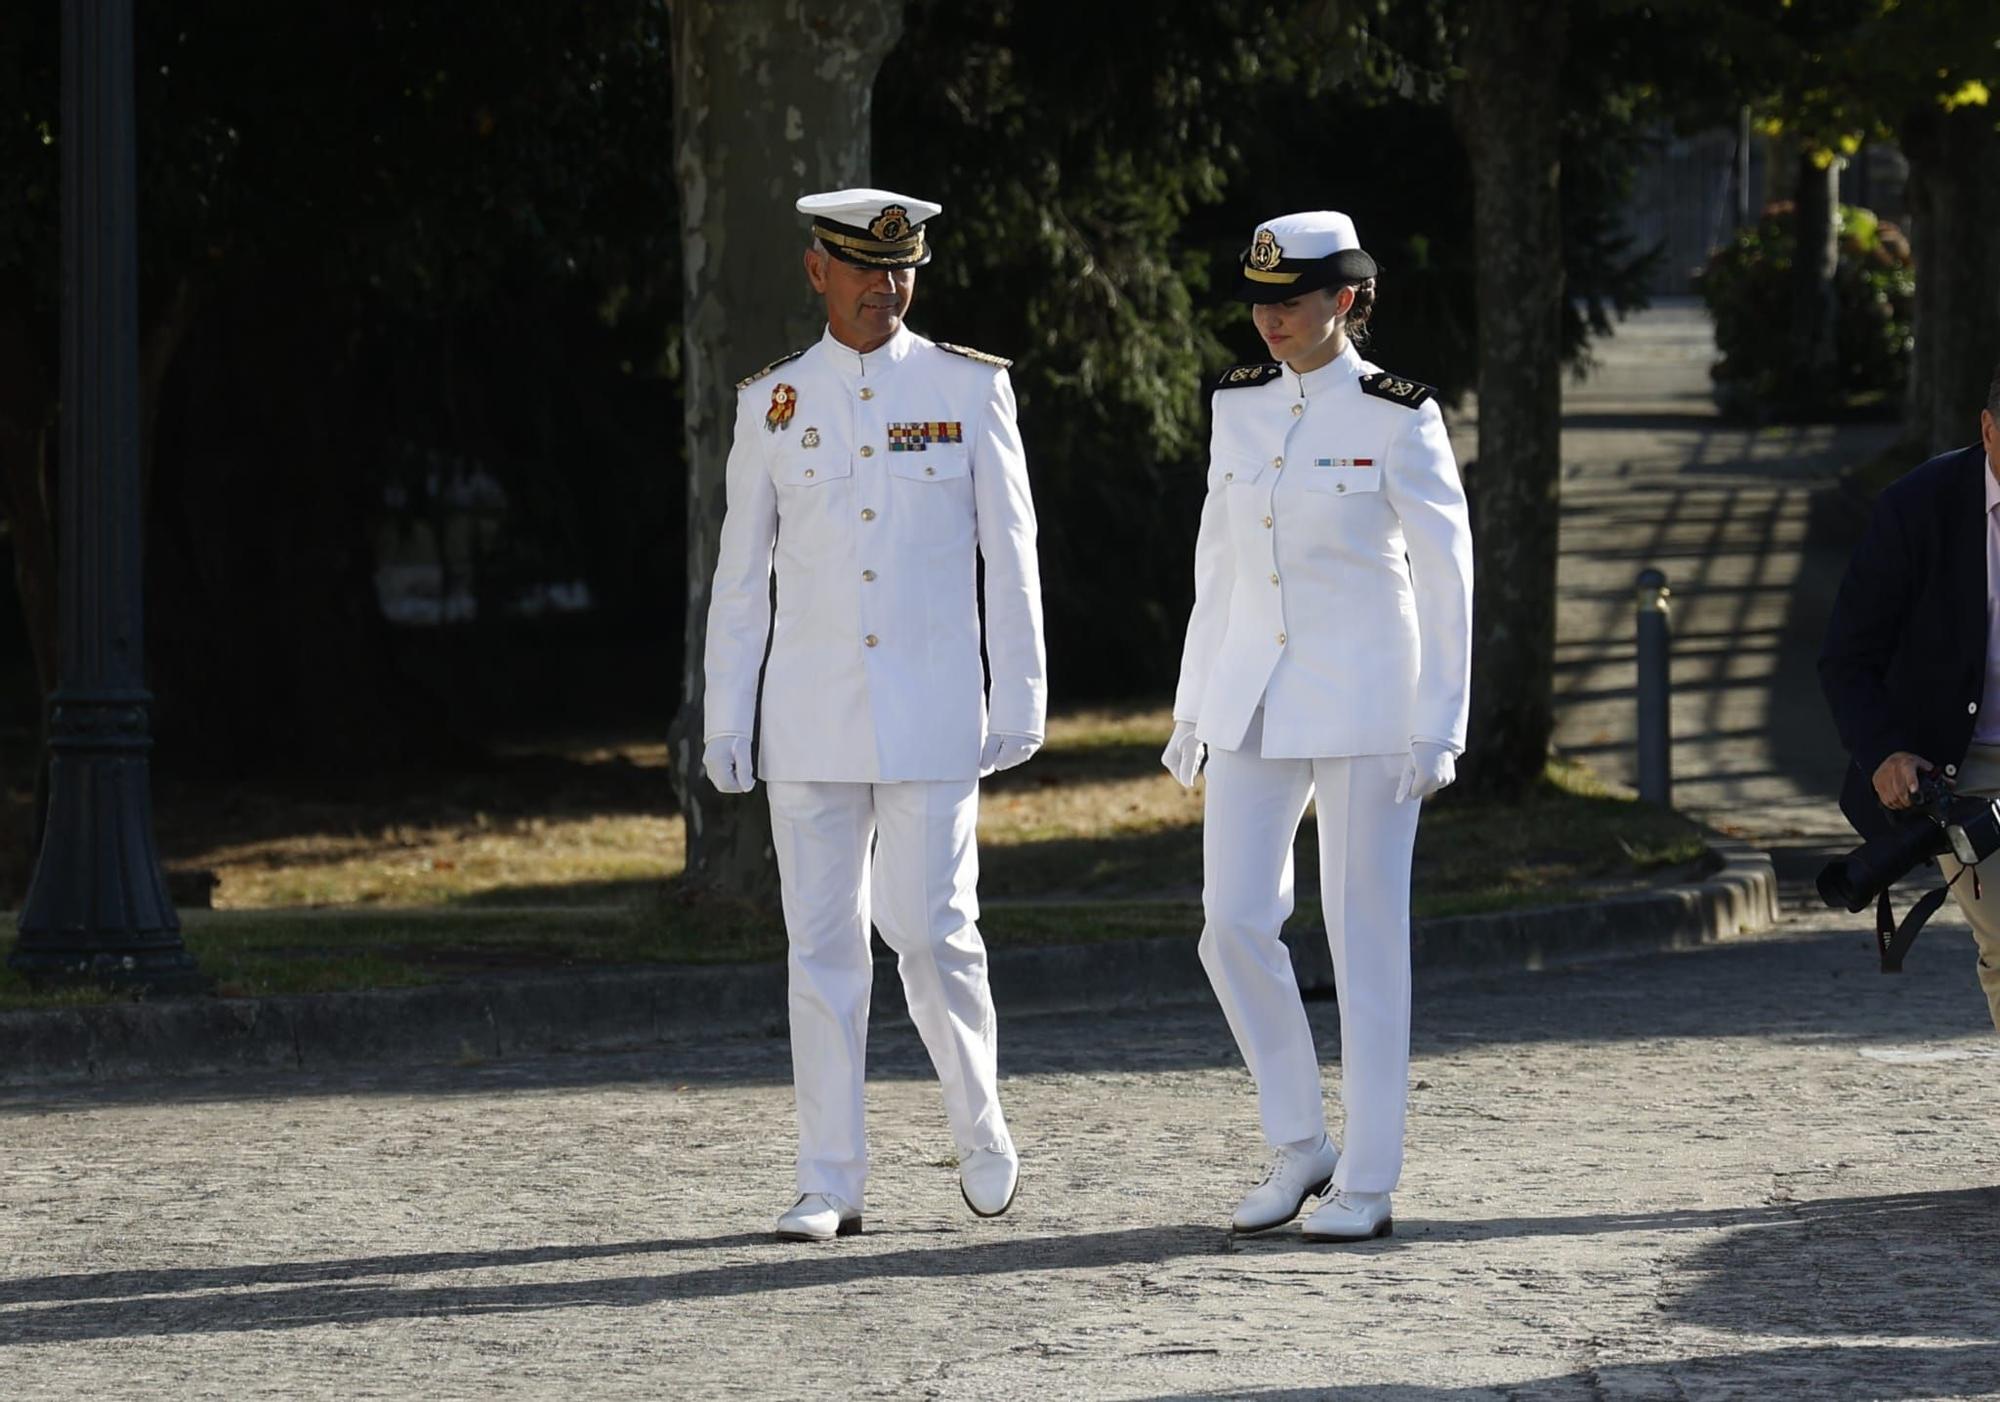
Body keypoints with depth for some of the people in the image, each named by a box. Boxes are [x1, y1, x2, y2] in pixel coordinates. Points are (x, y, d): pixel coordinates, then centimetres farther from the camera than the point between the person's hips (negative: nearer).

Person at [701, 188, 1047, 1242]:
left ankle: (979, 1124, 19)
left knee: (931, 931, -6)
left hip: (931, 716, -2)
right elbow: (741, 574, 9)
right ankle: (830, 1185, 5)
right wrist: (723, 724, 6)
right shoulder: (773, 403, 6)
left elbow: (1010, 554, 2)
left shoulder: (969, 389, 2)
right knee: (822, 945, 2)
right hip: (812, 721, 2)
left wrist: (1020, 700, -3)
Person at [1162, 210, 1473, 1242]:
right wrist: (1194, 708, 14)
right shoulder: (1239, 408, 8)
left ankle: (1368, 1182, 6)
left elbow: (1446, 577, -7)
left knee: (1365, 937, 0)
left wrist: (1438, 730, -11)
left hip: (1364, 707, -5)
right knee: (1234, 927, -1)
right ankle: (1300, 1148, 15)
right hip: (1255, 707, 5)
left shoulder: (1398, 419, -8)